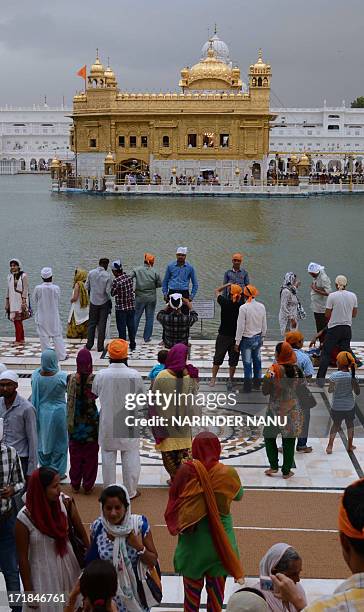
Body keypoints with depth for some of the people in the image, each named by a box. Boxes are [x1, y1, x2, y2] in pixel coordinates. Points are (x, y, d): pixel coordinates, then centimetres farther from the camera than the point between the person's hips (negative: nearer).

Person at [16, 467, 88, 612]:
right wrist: (29, 591, -8)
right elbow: (23, 557, -13)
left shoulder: (65, 503, -14)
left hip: (68, 567, 3)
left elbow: (81, 532, 0)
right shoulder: (25, 518, -22)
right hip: (43, 574, -3)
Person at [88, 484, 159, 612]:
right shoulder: (97, 527, -14)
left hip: (135, 589, -1)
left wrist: (139, 547, -27)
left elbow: (153, 561, -10)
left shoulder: (139, 524, -19)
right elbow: (92, 561, 3)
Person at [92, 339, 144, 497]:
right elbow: (141, 397, -4)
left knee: (108, 457, 15)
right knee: (130, 457, 14)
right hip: (129, 424, -1)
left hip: (107, 425, 1)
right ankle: (131, 491, 25)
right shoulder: (135, 375, -16)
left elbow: (94, 395, 1)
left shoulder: (100, 375, -14)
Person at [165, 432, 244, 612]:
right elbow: (239, 496, 6)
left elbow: (174, 498, -7)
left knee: (192, 584, 20)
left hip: (193, 537, 0)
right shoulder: (228, 473, -13)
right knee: (216, 584, 19)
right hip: (220, 540, 0)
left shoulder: (186, 470, -17)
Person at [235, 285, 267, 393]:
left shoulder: (243, 308, -19)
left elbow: (240, 326, -16)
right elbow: (264, 325, 6)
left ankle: (247, 387, 11)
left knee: (247, 363, 3)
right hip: (258, 338, 5)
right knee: (257, 360, 17)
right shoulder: (261, 306, -3)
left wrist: (237, 342, -8)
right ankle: (257, 383, 29)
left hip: (247, 339, -5)